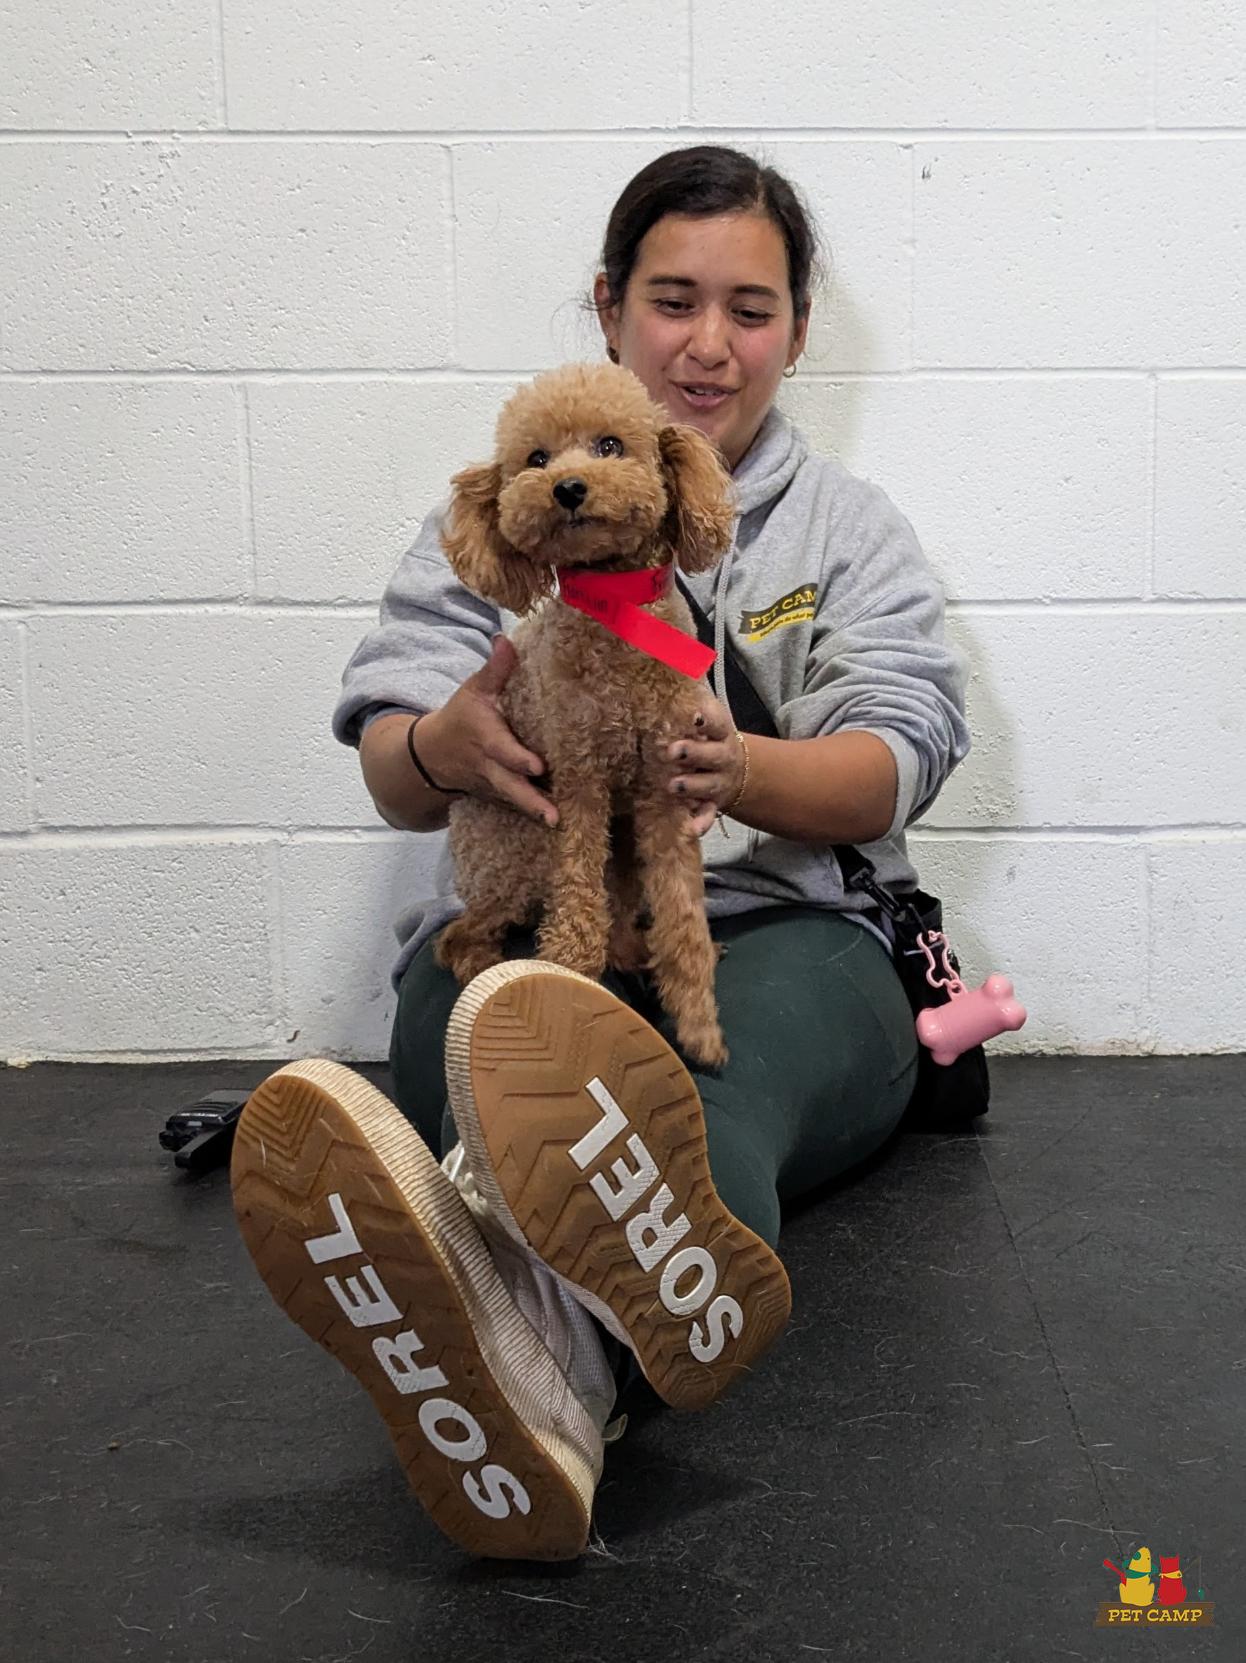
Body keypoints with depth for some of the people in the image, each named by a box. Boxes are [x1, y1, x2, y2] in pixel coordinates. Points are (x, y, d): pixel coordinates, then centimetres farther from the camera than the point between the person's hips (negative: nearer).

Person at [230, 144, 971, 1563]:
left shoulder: (849, 524, 22)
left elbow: (894, 767, 3)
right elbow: (390, 775, 8)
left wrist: (737, 770, -22)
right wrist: (450, 745, -20)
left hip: (777, 928, 0)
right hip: (520, 935, 1)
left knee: (752, 1033, -39)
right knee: (512, 1036, -39)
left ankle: (557, 1336, -74)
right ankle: (546, 1371, -72)